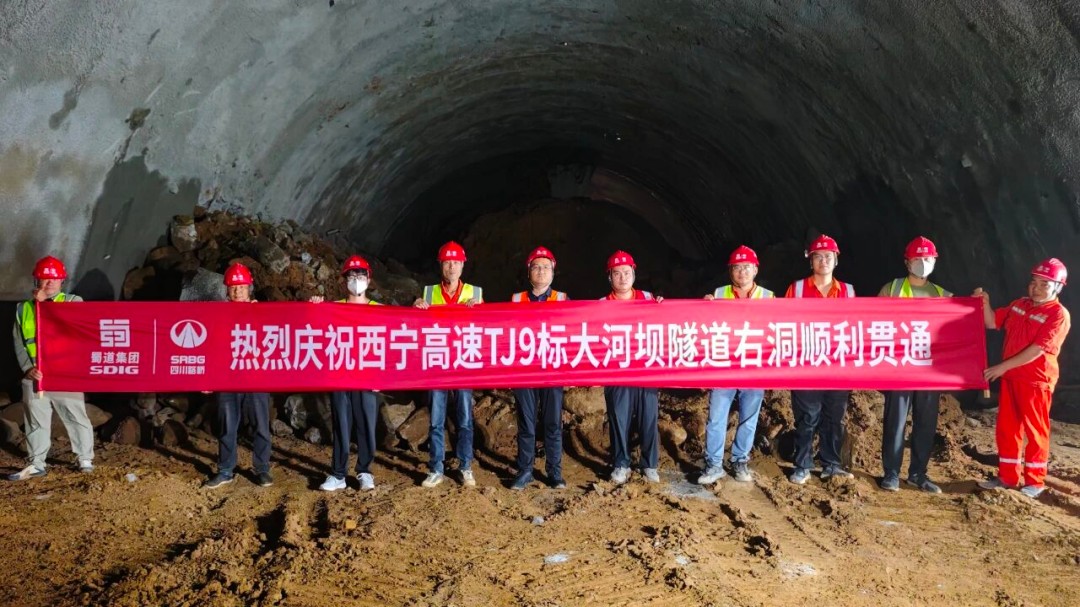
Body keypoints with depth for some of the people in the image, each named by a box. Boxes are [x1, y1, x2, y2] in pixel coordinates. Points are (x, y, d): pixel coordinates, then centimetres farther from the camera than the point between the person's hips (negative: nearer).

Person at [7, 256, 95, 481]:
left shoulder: (73, 302, 4)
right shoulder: (23, 308, 12)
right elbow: (18, 342, 11)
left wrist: (44, 302, -11)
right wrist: (27, 367, -4)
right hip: (34, 376, 3)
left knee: (76, 418, 1)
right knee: (36, 421, 9)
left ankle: (85, 459, 12)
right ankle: (36, 464, 18)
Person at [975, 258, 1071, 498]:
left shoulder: (1058, 314, -13)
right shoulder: (1019, 305, 10)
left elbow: (1037, 350, -20)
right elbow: (992, 323, 17)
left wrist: (1002, 367, -20)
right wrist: (985, 303, -2)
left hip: (1036, 381, -7)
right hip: (1010, 377, 7)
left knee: (1035, 431, 2)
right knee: (1006, 428, 10)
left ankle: (1035, 482, 12)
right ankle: (1007, 476, 20)